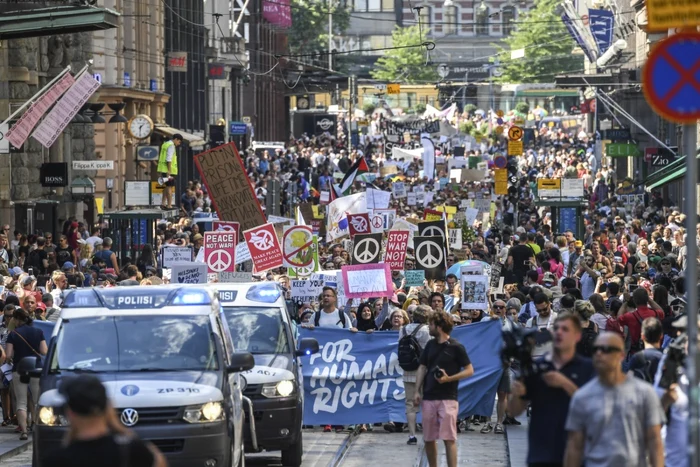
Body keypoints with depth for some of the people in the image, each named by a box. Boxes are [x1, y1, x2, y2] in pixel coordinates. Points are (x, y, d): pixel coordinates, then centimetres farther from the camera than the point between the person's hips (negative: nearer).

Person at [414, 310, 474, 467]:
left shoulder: (456, 347, -6)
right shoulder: (430, 345, 12)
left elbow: (469, 370, -4)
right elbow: (422, 368, 15)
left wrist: (448, 378, -16)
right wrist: (417, 391, 5)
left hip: (448, 398, -6)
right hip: (428, 398, 6)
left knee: (449, 438, -10)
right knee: (428, 439, 9)